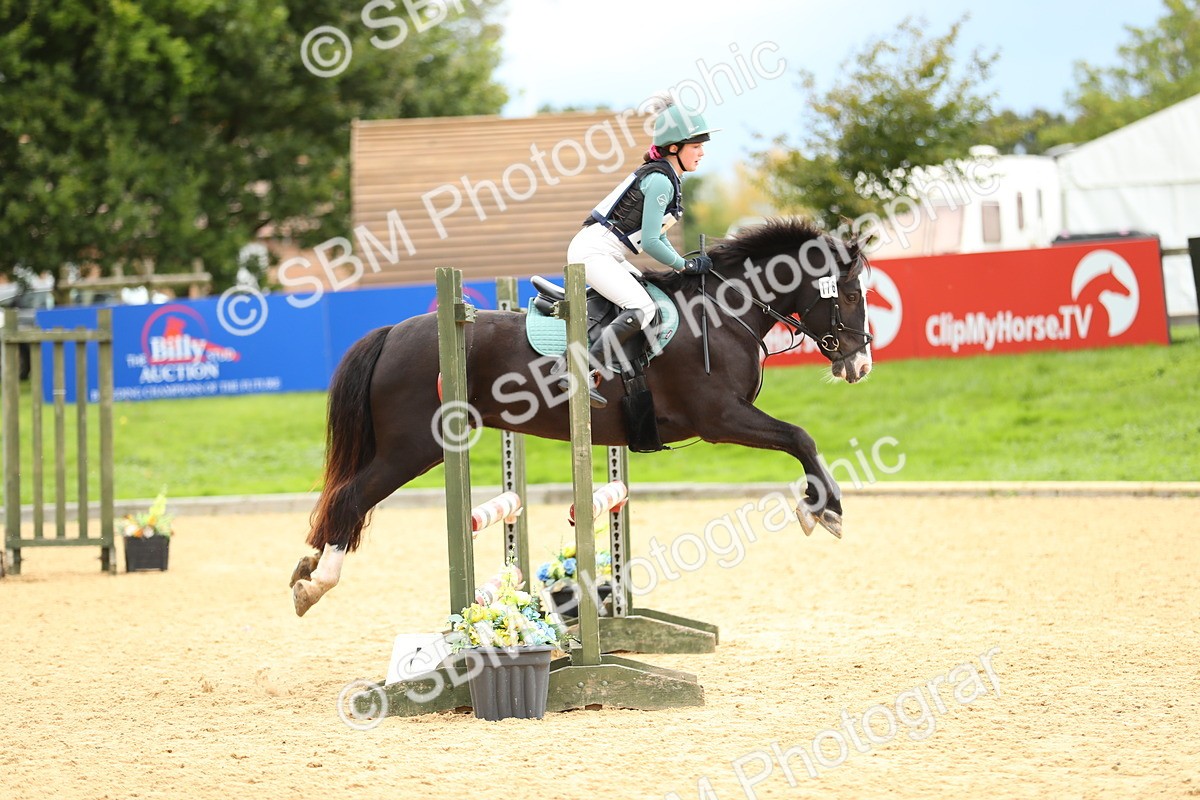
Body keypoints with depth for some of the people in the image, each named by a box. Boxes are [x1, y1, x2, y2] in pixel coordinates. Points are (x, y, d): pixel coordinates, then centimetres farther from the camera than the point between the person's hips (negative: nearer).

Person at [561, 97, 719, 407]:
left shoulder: (665, 178, 14)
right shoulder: (660, 181, -17)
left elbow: (657, 235, 23)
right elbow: (649, 242, -19)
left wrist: (682, 263, 11)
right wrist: (685, 266, -8)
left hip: (609, 256, 10)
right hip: (592, 251, -10)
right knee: (642, 309, -24)